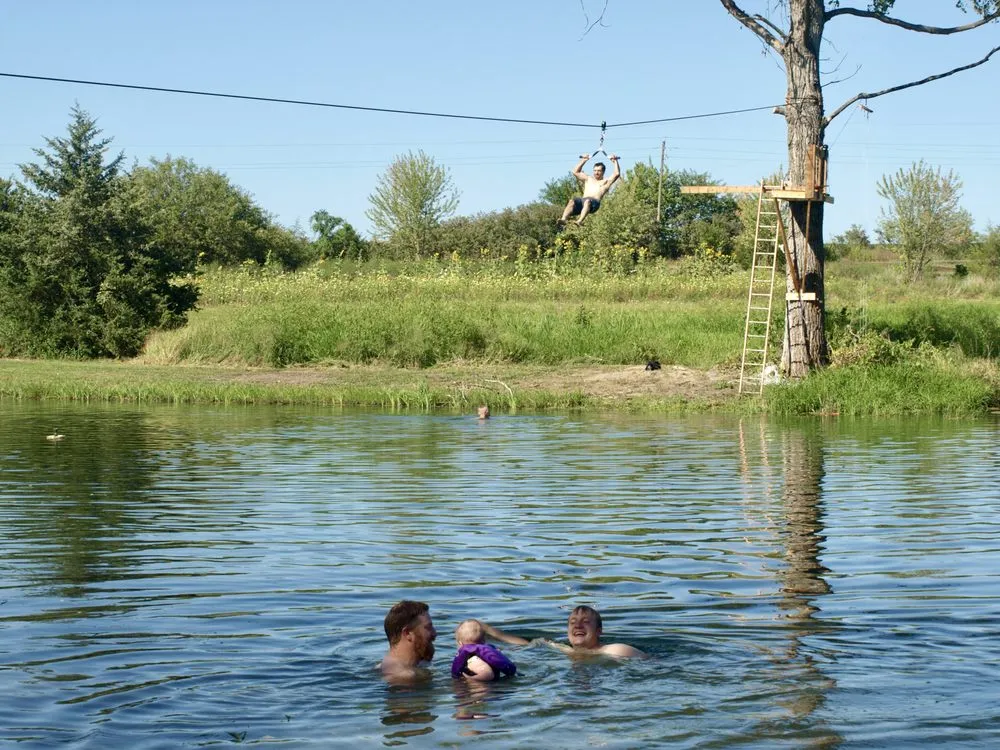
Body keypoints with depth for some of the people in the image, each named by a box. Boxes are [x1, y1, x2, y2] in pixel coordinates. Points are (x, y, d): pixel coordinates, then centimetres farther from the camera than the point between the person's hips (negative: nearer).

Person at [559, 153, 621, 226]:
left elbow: (617, 174, 12)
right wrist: (583, 161, 40)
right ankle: (564, 219, -52)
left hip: (594, 202, -4)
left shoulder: (606, 182, 23)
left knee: (587, 201, -41)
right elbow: (575, 172, 40)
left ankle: (580, 221, -62)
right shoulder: (588, 179, 36)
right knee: (572, 201, -30)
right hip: (582, 200, 4)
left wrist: (615, 161, 19)